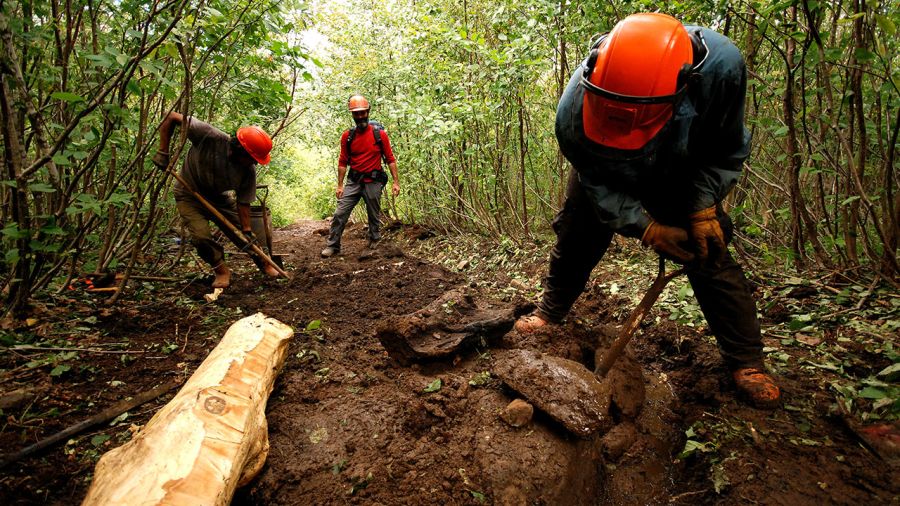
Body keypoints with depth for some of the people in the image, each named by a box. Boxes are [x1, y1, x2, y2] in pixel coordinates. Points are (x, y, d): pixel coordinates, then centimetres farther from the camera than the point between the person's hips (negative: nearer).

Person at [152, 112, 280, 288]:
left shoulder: (248, 171, -23)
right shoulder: (209, 136, -34)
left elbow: (243, 202, -16)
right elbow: (172, 117, -26)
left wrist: (247, 232, -24)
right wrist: (163, 153, -26)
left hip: (219, 198, 3)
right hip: (189, 196, -3)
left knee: (242, 231, 3)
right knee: (201, 236, -21)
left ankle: (264, 264, 26)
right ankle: (221, 271, 3)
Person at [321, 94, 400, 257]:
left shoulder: (380, 134, -4)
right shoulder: (347, 136, 2)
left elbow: (390, 159, -1)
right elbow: (343, 162, 6)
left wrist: (396, 181, -7)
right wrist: (340, 185, 1)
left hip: (373, 182, -2)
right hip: (353, 181, 2)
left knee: (374, 216, 10)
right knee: (340, 214, -3)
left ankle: (374, 243, 29)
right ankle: (332, 245, 8)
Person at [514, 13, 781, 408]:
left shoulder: (720, 67, -38)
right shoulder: (574, 111, -40)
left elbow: (728, 149, -18)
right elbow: (596, 183, -23)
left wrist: (703, 207, -26)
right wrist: (645, 228, -29)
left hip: (681, 179, 0)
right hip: (609, 178, 1)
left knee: (709, 252, -9)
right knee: (574, 241, 2)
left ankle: (746, 361, 3)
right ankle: (549, 314, 28)